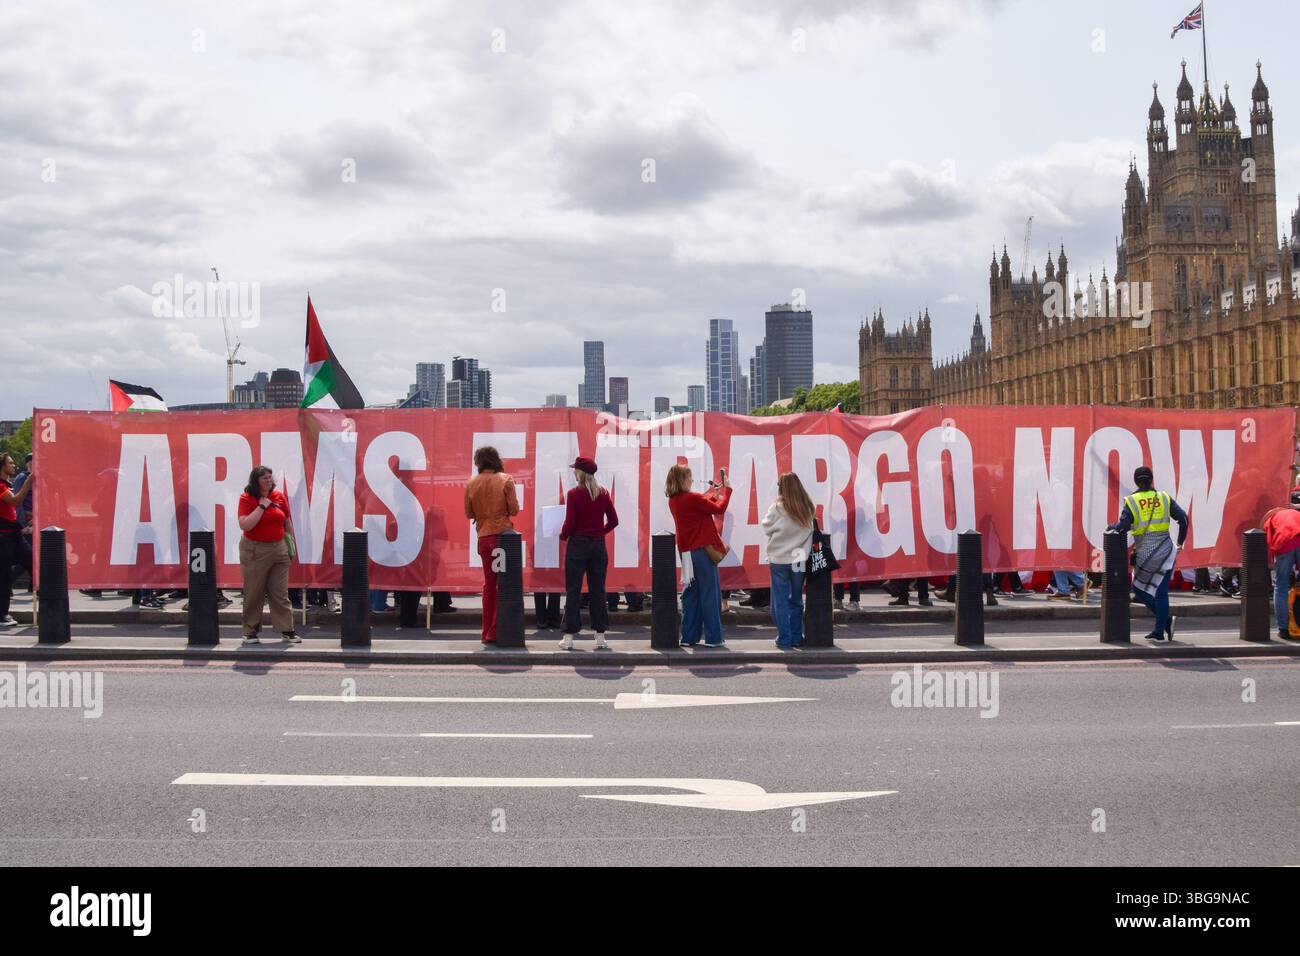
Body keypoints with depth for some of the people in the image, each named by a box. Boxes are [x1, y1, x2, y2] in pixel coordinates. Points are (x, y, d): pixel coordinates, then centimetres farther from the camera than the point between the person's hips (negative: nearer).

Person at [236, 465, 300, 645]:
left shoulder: (279, 496, 4)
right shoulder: (246, 498, -7)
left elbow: (287, 522, 13)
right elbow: (244, 525, -19)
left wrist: (291, 545, 13)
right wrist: (262, 506, -18)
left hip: (278, 549, 3)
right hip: (254, 551, -3)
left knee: (280, 592, 6)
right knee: (253, 593, 4)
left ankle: (287, 629, 11)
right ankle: (250, 631, 14)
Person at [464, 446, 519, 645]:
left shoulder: (472, 483, 2)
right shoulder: (505, 480, -6)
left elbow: (468, 513, 7)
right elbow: (514, 510, -8)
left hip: (483, 537, 4)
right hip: (502, 534, -4)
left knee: (489, 583, 14)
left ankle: (487, 632, 14)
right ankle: (495, 632, -4)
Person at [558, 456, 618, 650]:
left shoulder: (574, 494, -11)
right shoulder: (603, 494, 2)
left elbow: (569, 524, -11)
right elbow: (613, 521, 5)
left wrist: (563, 536, 7)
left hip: (578, 544, -4)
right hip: (598, 545, 4)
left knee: (573, 590, 3)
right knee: (598, 590, 9)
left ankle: (569, 637, 4)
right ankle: (600, 636, 9)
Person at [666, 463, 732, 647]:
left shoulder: (673, 500, 7)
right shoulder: (692, 498, -17)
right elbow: (719, 509, -8)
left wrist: (713, 493, 23)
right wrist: (727, 489, 3)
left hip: (687, 552, 8)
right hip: (702, 550, -8)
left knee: (691, 594, 12)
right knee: (710, 595, -1)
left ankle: (689, 637, 12)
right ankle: (713, 638, 0)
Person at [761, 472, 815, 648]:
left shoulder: (778, 508, -12)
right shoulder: (808, 508, -1)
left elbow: (767, 528, -3)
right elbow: (810, 529, 6)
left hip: (779, 560, -3)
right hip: (799, 559, 3)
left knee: (780, 600, 6)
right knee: (796, 599, 14)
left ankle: (784, 637, 6)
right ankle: (796, 637, 17)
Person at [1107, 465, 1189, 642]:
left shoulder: (1131, 501, -4)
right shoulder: (1164, 498, 4)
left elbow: (1122, 527, -13)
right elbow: (1183, 518, 1)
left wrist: (1111, 527, 10)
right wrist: (1180, 543, 13)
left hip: (1144, 554, -3)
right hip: (1165, 551, 3)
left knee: (1139, 588, 14)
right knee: (1161, 592, 9)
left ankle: (1166, 619, 0)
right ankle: (1159, 632, 8)